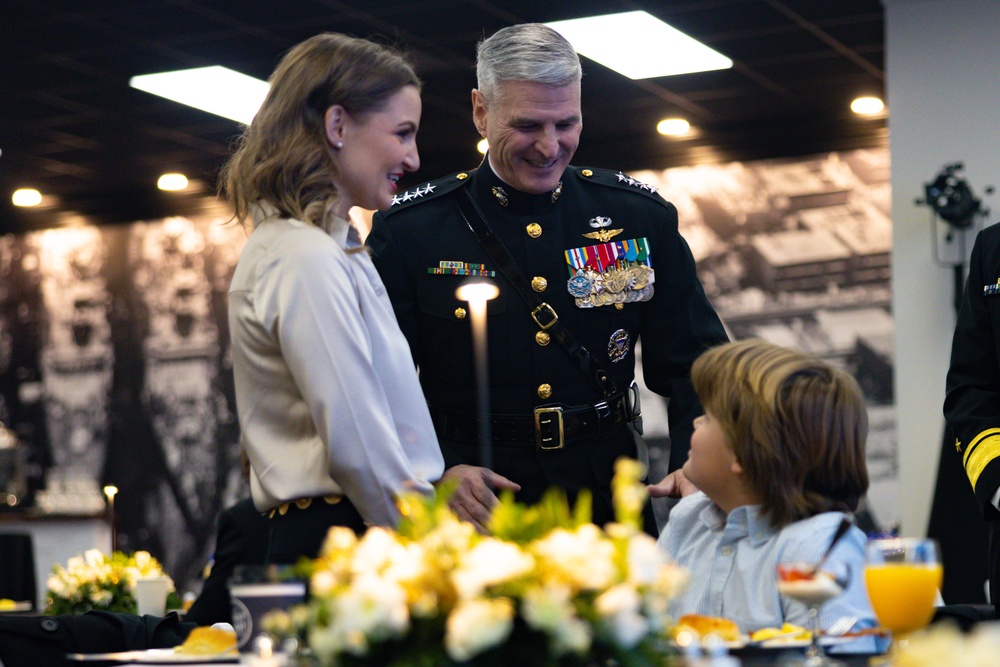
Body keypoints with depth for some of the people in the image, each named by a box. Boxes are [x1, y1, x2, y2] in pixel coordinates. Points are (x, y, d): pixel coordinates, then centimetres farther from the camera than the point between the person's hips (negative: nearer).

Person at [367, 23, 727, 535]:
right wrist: (439, 471, -16)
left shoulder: (641, 218, 7)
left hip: (609, 501, 2)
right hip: (476, 511, -2)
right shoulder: (407, 232, 0)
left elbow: (693, 364, 9)